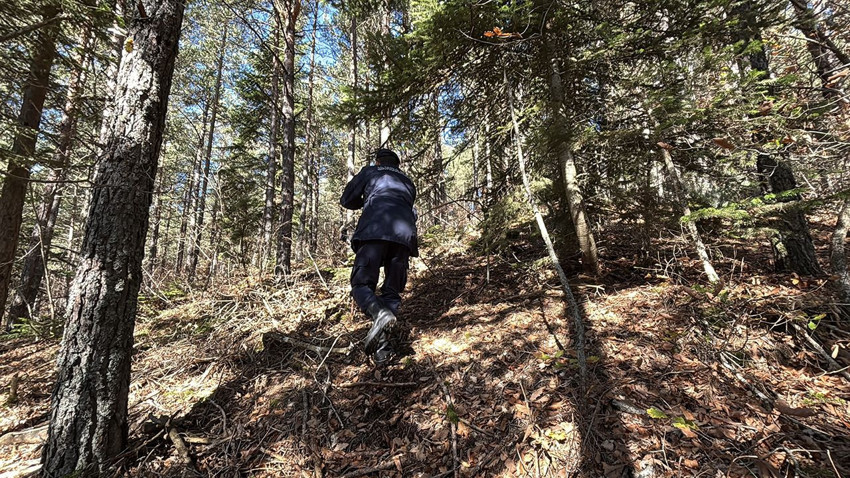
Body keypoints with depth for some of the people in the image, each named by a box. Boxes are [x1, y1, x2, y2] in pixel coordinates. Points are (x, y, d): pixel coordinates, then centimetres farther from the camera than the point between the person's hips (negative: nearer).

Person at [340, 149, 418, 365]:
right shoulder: (408, 182, 35)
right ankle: (382, 346, -6)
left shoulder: (370, 172, 24)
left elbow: (346, 200, 23)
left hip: (375, 231, -3)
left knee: (361, 283, 0)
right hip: (405, 234, 4)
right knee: (392, 290, 8)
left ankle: (380, 313, -31)